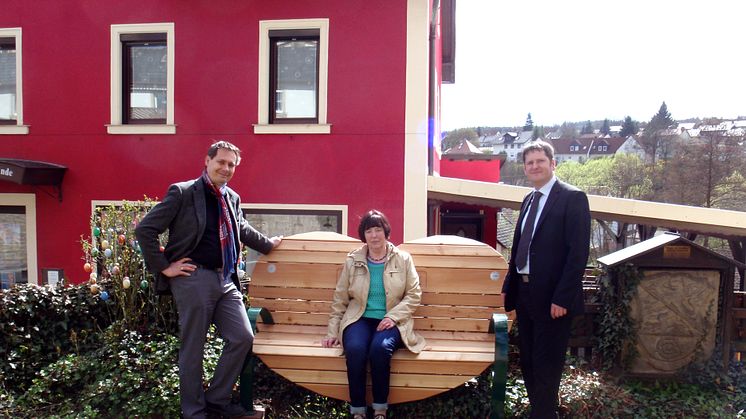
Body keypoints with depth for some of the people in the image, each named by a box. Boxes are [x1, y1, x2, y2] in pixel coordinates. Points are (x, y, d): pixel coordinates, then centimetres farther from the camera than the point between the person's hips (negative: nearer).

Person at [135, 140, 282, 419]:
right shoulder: (183, 192, -6)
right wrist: (164, 267, -8)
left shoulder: (232, 198, 14)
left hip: (225, 280, 7)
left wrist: (268, 244, 41)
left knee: (243, 338, 5)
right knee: (192, 349, 3)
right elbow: (144, 230, -8)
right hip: (194, 279, -7)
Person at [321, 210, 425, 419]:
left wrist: (393, 316, -13)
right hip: (360, 318, 1)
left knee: (380, 347, -33)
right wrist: (333, 332, 7)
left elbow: (414, 295, 2)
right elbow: (340, 298, 11)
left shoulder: (403, 259, 5)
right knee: (355, 349, -31)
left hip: (391, 321, -1)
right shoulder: (352, 260, 8)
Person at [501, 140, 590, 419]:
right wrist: (508, 287, 12)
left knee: (546, 365, 4)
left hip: (552, 298, -8)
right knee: (527, 361, 17)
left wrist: (562, 298, -20)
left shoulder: (573, 197, -10)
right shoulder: (529, 200, 13)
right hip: (524, 292, 8)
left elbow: (578, 252, -16)